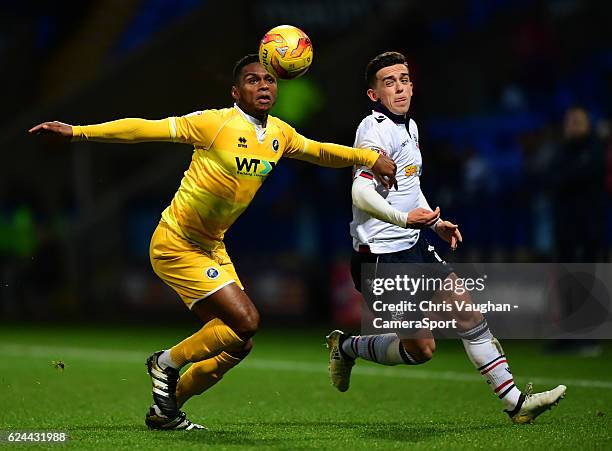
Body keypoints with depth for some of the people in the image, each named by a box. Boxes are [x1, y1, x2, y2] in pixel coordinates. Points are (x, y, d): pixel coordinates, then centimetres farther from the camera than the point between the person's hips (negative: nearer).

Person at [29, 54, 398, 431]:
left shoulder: (279, 134, 5)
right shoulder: (216, 123, -17)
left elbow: (321, 152, 24)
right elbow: (147, 129, -18)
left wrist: (371, 158, 15)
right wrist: (78, 132, -22)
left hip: (213, 249, 8)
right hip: (177, 245, -8)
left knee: (240, 344, 6)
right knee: (246, 321, -18)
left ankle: (165, 410, 21)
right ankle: (168, 363, 5)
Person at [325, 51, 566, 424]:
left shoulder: (409, 126, 15)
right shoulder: (377, 130, -17)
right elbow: (361, 193, -29)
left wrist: (436, 221, 20)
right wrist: (405, 218, -42)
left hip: (413, 246, 9)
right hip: (381, 254, -9)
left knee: (468, 310, 2)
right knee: (420, 347, -6)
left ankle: (514, 401, 6)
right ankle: (347, 347, 19)